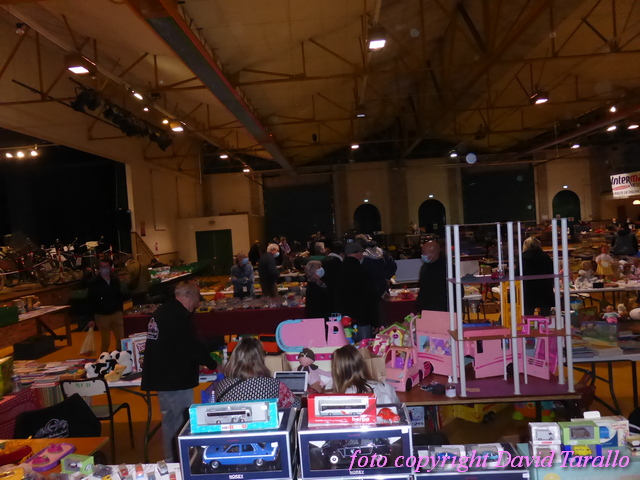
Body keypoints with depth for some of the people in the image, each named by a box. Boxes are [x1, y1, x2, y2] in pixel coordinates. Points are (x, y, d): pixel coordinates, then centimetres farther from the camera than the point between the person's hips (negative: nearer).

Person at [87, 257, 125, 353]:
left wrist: (120, 310, 11)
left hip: (116, 313, 3)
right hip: (102, 315, -3)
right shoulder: (94, 282, -8)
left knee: (121, 340, 4)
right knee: (105, 342, 7)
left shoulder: (115, 280, 2)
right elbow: (90, 301, -8)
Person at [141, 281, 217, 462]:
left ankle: (171, 460, 33)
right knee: (180, 423, 0)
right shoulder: (178, 316, -20)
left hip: (162, 375, 10)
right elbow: (193, 346, -20)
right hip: (175, 379, -10)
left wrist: (194, 364, 22)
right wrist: (213, 365, -4)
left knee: (171, 420, 20)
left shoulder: (163, 311, 11)